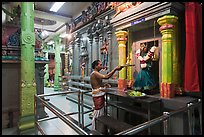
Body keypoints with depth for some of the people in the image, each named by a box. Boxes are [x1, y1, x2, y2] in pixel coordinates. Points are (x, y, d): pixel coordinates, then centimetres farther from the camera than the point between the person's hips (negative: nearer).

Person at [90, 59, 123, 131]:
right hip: (98, 96, -10)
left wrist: (104, 85, 7)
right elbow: (106, 76, -31)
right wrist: (115, 69, -27)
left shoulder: (96, 74, 15)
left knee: (101, 113, 18)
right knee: (97, 113, 0)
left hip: (100, 95, 10)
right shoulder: (94, 73, -17)